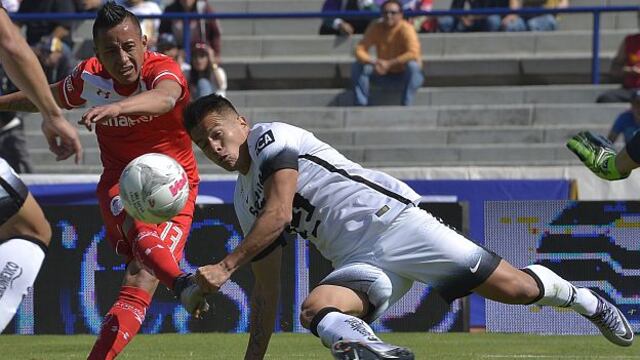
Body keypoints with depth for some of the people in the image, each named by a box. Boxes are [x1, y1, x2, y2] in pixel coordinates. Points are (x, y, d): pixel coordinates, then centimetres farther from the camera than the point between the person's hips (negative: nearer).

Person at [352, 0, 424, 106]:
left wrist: (389, 63, -37)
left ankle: (406, 105, -32)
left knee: (412, 65, -36)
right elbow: (360, 50, -13)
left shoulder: (406, 29, -23)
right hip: (385, 74, 4)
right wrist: (373, 62, -33)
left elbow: (413, 54, -36)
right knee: (358, 66, -15)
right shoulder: (376, 28, -10)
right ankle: (361, 105, -14)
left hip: (406, 74, -4)